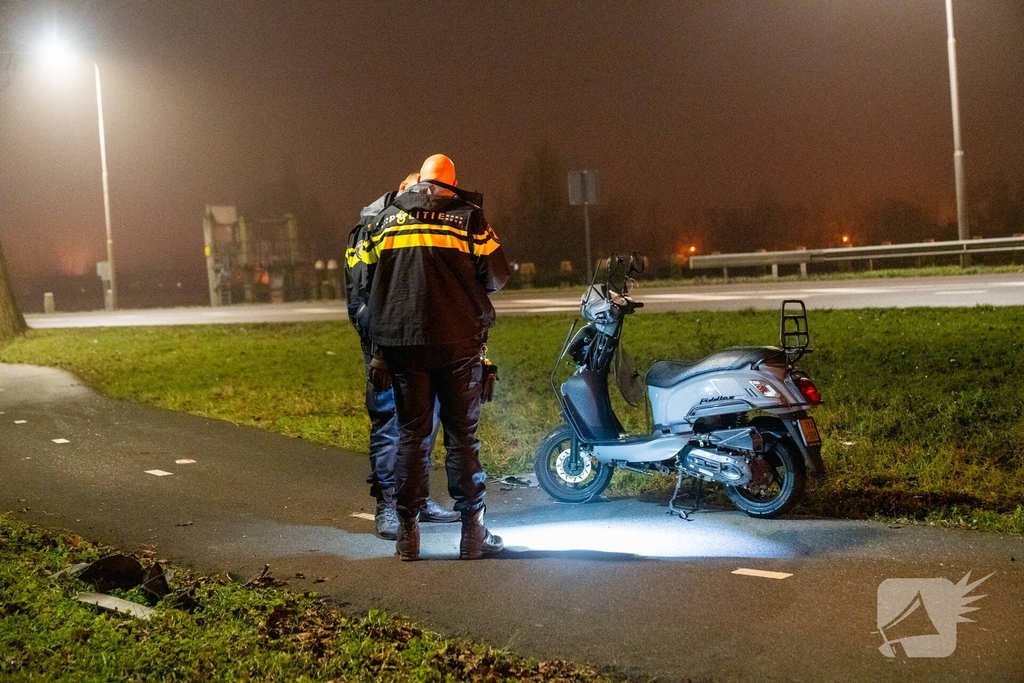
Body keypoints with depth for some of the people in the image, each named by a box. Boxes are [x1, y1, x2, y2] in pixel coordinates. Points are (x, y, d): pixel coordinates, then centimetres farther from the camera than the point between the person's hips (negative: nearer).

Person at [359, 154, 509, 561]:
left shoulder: (385, 219, 9)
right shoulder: (468, 218, 1)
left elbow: (367, 278, 13)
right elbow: (497, 276, 4)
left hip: (402, 344, 2)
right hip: (458, 342, -2)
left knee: (411, 435, 8)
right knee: (462, 435, 4)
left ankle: (408, 533, 9)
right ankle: (472, 533, 7)